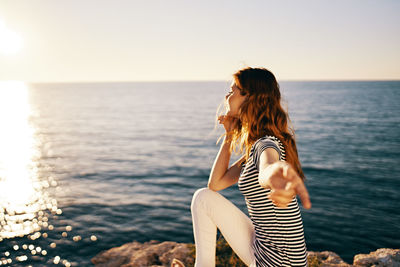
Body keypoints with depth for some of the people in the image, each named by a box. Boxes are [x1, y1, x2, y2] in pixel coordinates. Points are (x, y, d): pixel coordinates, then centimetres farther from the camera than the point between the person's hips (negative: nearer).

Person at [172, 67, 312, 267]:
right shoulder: (255, 147, 9)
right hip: (261, 247, 8)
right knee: (204, 197, 11)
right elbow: (215, 183, 11)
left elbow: (267, 169, -47)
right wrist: (229, 136, 7)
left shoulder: (268, 144, -21)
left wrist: (275, 173, -72)